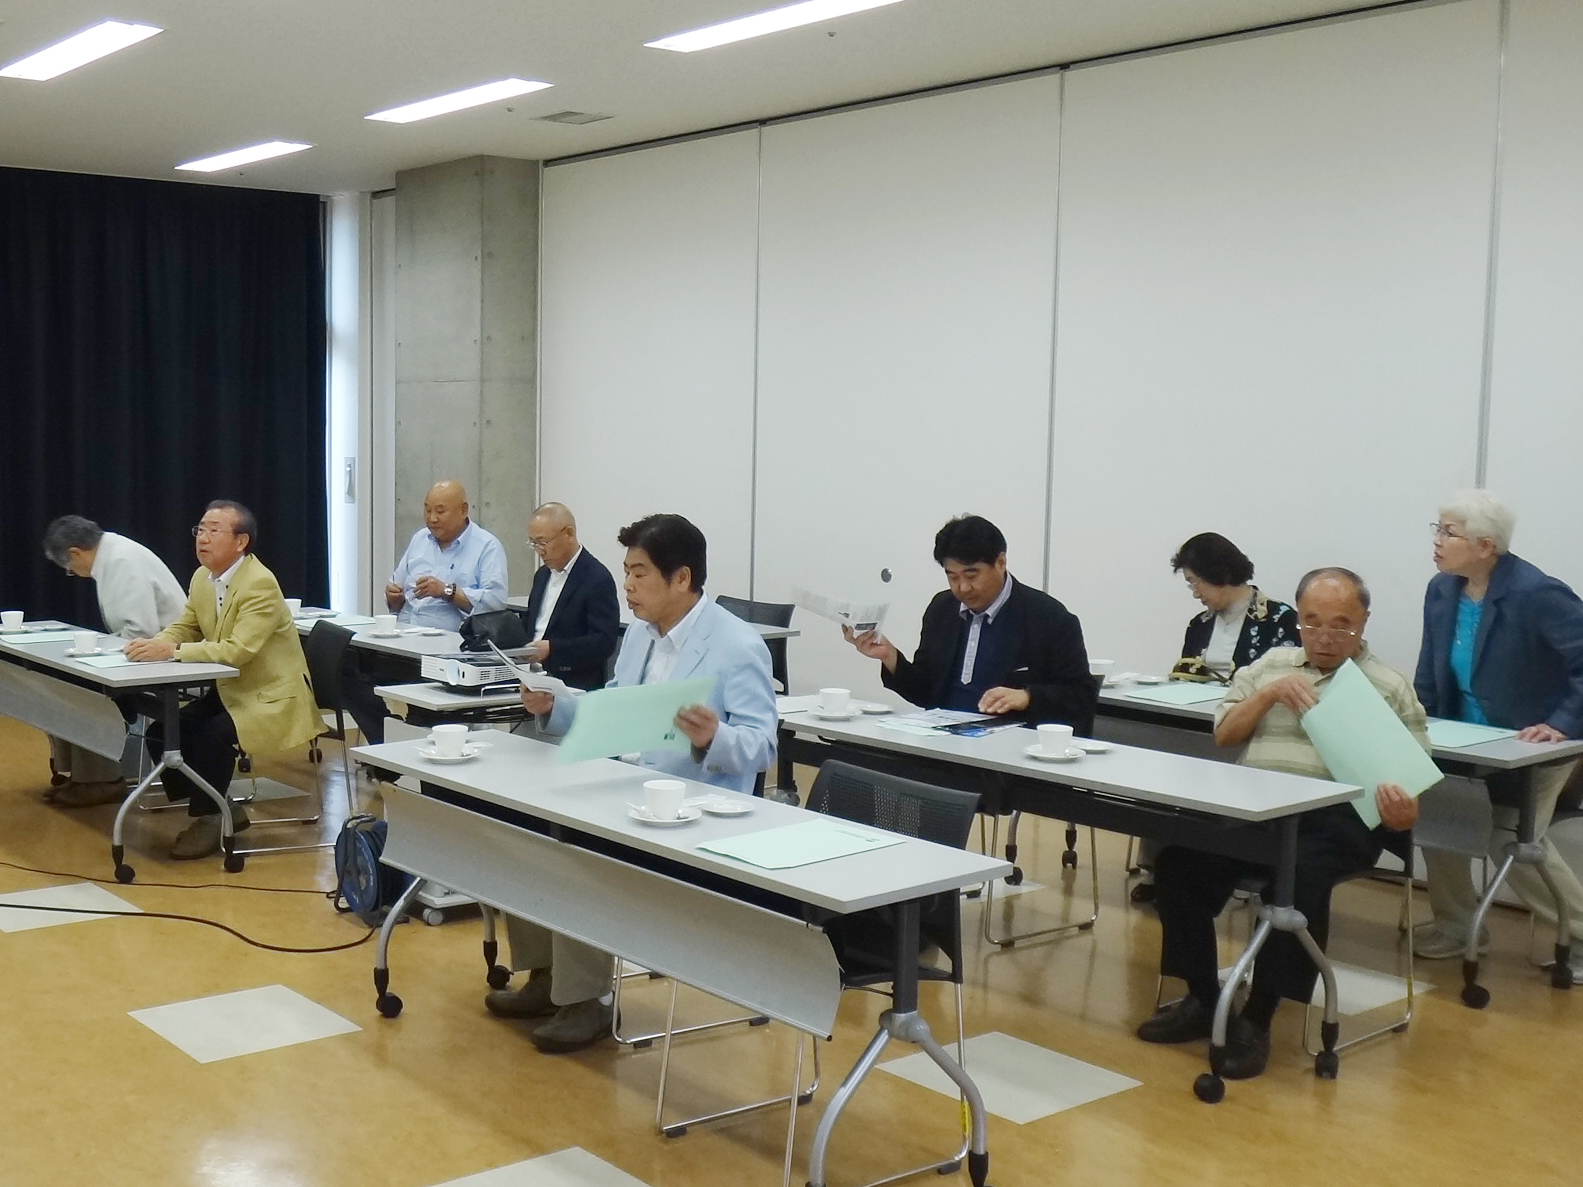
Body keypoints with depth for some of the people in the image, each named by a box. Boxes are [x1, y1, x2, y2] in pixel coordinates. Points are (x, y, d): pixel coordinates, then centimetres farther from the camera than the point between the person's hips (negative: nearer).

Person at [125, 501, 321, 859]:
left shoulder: (260, 584, -22)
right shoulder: (202, 578, 3)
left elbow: (239, 650, -30)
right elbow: (184, 627, 12)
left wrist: (173, 650, -34)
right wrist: (153, 644, -11)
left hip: (270, 698, -9)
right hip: (228, 691, 9)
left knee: (214, 736, -29)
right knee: (162, 732, -5)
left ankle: (207, 819, -4)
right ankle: (219, 810, 9)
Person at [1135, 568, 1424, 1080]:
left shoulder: (1390, 688, 9)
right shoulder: (1270, 665, 20)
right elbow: (1224, 734, 17)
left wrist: (1403, 812, -20)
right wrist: (1270, 694, 0)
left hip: (1335, 817, -3)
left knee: (1302, 873, -35)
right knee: (1180, 857, -23)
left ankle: (1257, 1017, -20)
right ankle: (1202, 998, -8)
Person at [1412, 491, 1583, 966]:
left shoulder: (1535, 595, -26)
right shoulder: (1441, 590, -3)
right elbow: (1431, 673, 6)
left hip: (1533, 744, -7)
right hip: (1471, 742, 7)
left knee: (1513, 841, -9)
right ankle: (1456, 924, 17)